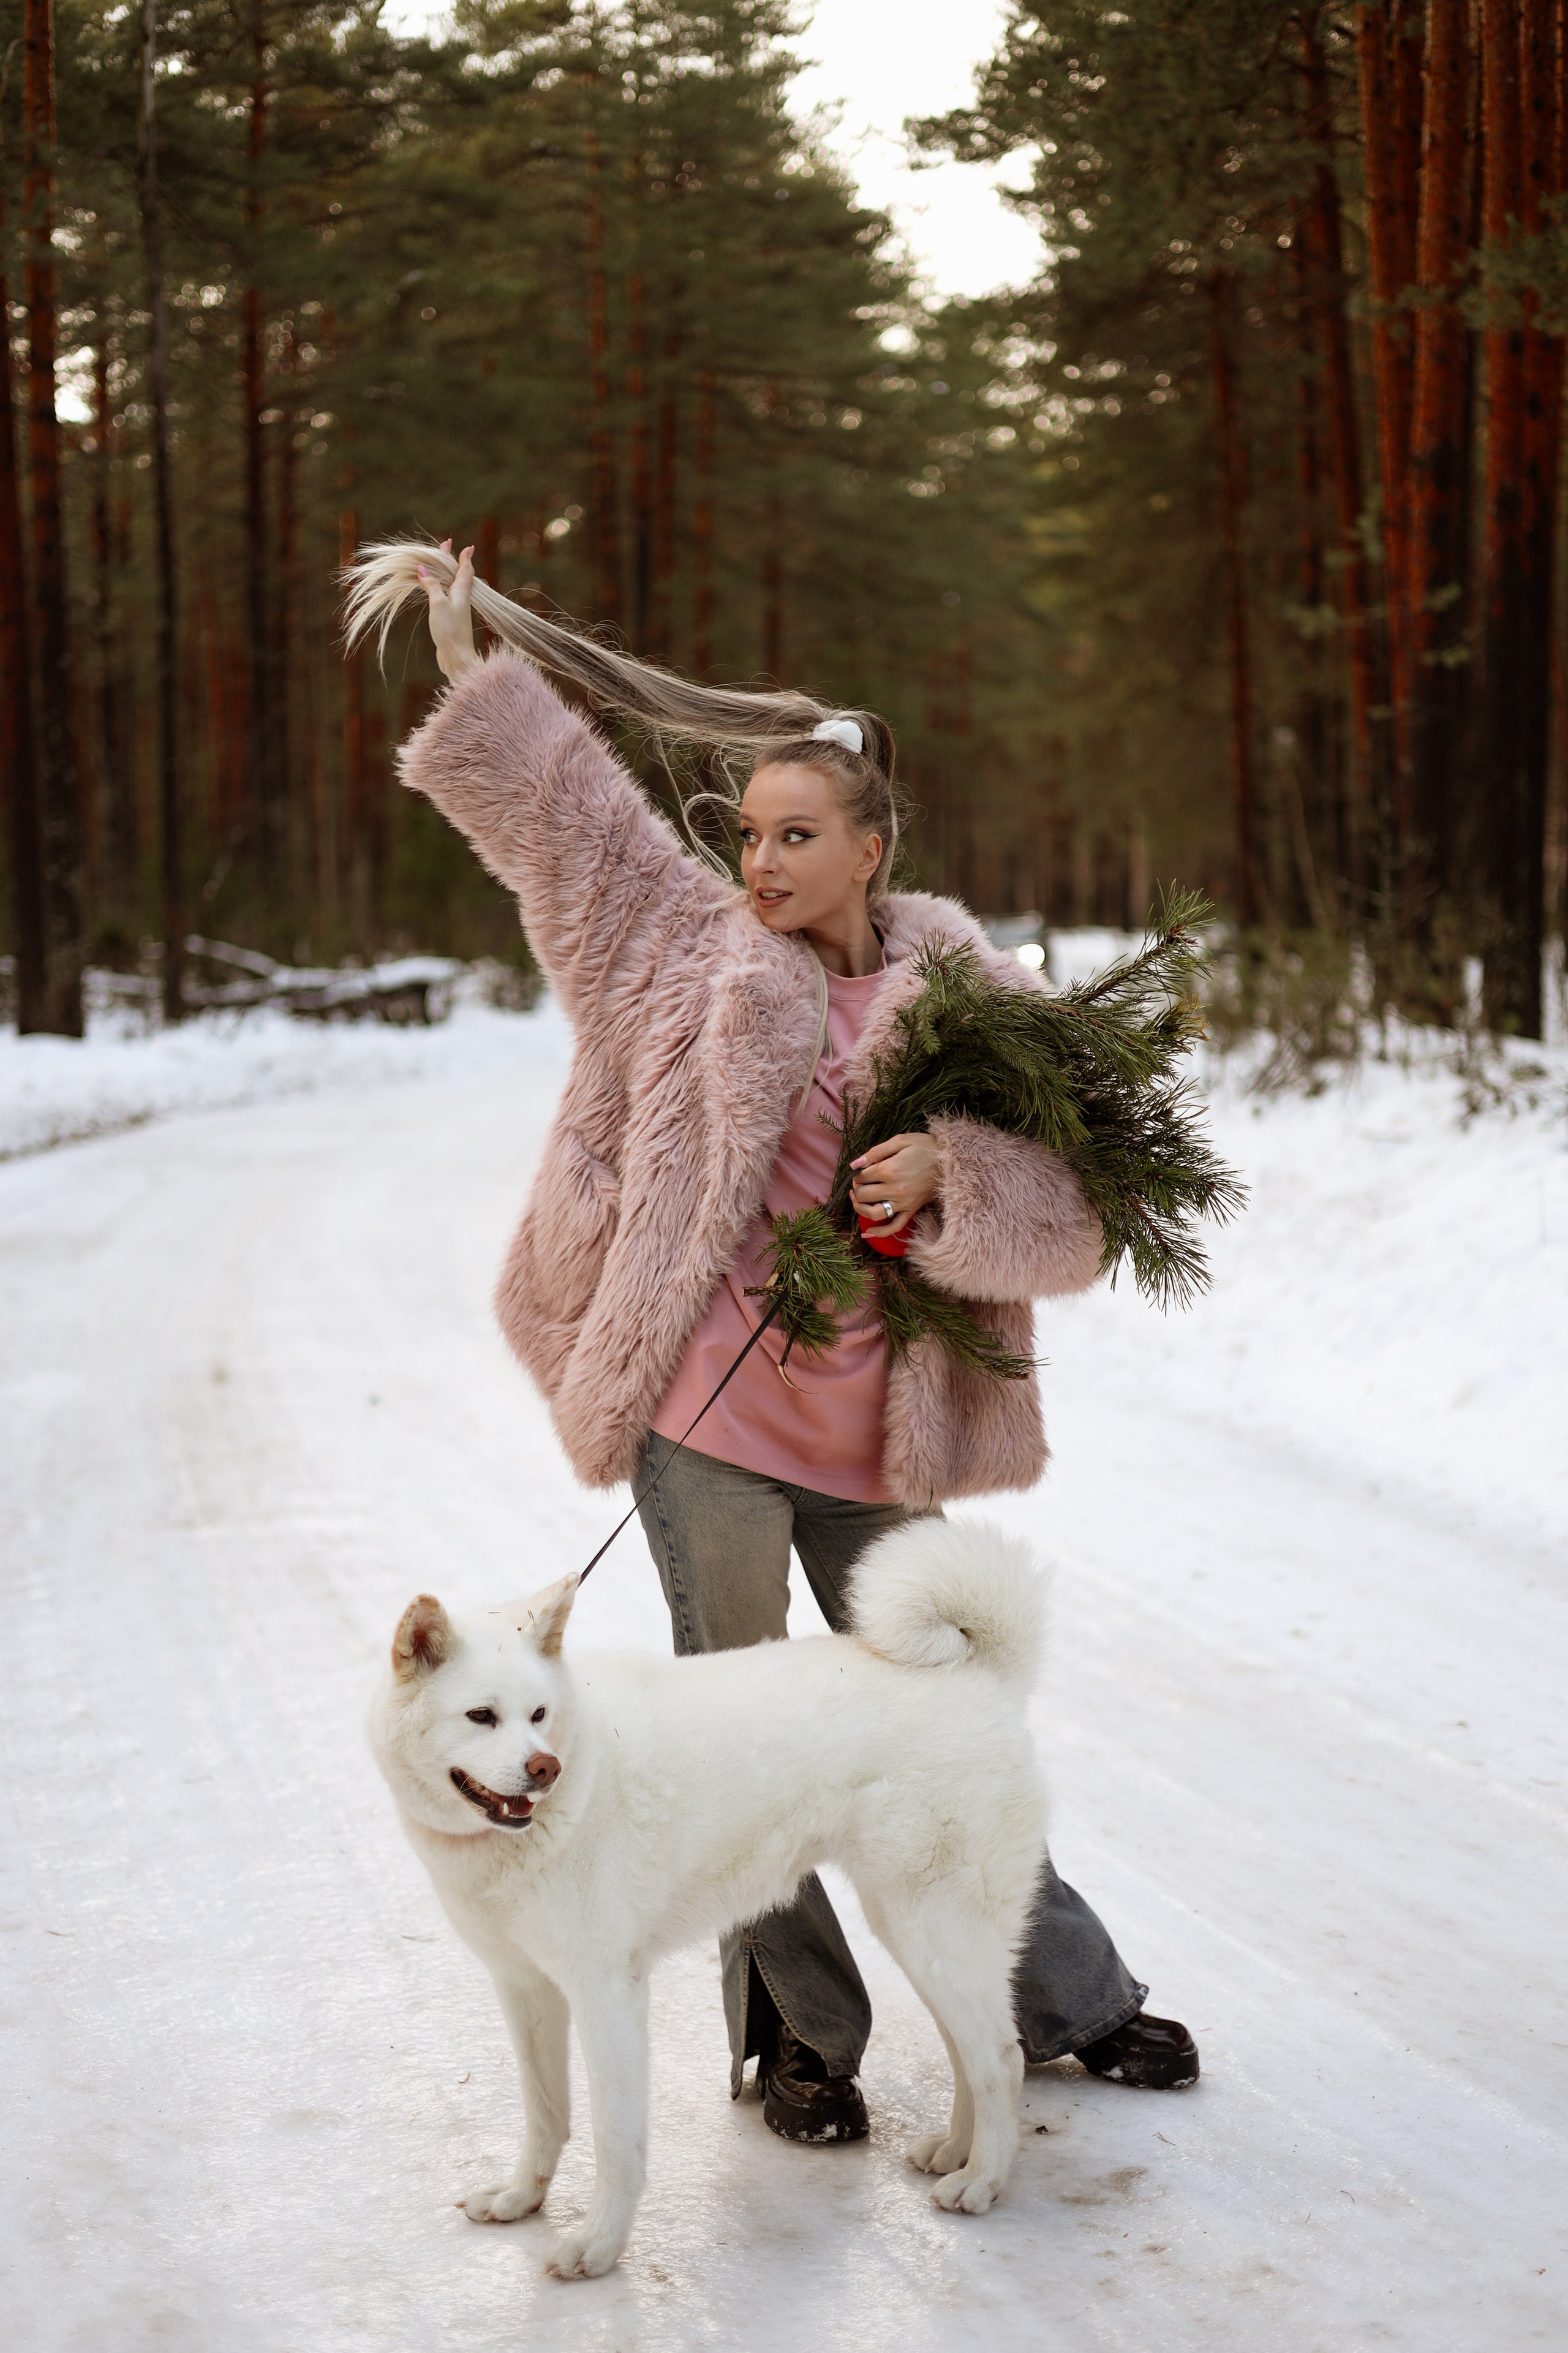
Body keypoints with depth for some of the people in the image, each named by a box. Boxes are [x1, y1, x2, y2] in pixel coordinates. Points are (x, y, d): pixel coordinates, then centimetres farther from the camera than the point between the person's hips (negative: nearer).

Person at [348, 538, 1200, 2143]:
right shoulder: (696, 946, 2)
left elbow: (1067, 1208, -3)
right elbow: (555, 803, 2)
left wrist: (945, 1175, -21)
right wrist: (466, 646, -1)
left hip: (872, 1440, 1)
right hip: (707, 1422, -1)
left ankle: (1068, 2002, 31)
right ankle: (795, 2039, 23)